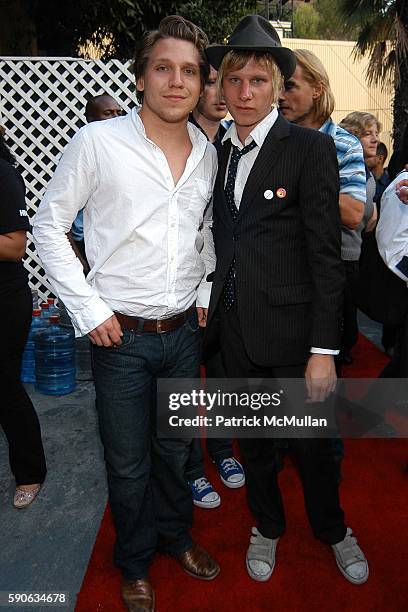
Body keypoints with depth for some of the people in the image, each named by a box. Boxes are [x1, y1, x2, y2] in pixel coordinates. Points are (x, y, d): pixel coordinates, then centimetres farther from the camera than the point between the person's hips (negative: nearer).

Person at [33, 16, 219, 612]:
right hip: (121, 334, -4)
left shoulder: (207, 153, 5)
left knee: (175, 449, 22)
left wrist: (204, 294, 9)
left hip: (185, 330, 5)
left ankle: (175, 536, 48)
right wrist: (88, 309, -11)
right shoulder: (98, 142, -10)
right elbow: (48, 225, -6)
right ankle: (135, 563, 39)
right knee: (128, 465, 12)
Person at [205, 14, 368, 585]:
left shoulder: (310, 147, -9)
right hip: (234, 326, 5)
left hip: (290, 325, -4)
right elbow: (223, 243, 10)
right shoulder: (218, 153, 7)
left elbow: (326, 254, -13)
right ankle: (267, 525, 46)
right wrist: (212, 313, 6)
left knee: (312, 444, 13)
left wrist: (323, 350, -15)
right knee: (251, 437, 20)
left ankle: (333, 530, 43)